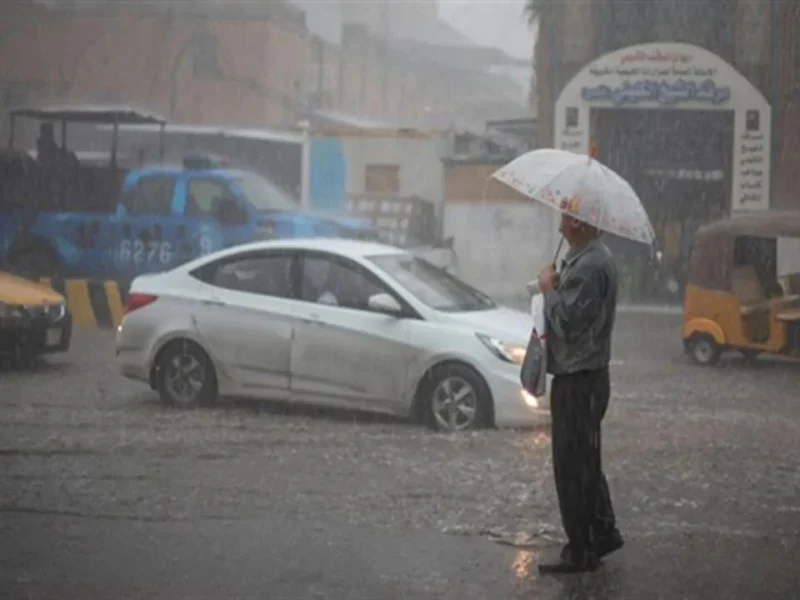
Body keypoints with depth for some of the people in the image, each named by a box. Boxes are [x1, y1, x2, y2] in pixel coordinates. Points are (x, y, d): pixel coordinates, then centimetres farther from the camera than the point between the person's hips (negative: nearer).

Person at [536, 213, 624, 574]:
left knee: (572, 466, -2)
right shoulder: (594, 257, 11)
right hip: (584, 376, 11)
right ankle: (603, 533, 30)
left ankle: (581, 553, 5)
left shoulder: (588, 266, -23)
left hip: (578, 381, -11)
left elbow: (566, 322, -26)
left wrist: (549, 289, -12)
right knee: (584, 462, 20)